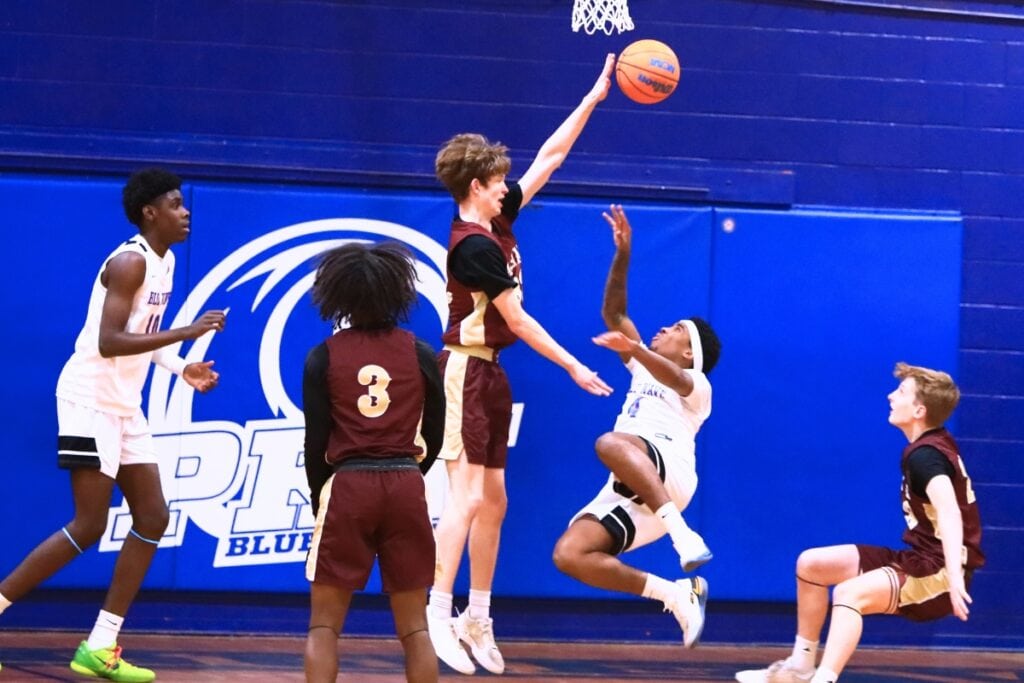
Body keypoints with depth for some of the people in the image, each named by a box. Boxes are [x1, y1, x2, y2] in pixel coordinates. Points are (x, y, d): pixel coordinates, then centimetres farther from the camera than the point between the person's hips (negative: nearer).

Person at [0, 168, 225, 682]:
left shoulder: (164, 262, 12)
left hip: (124, 406, 10)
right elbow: (109, 343, -26)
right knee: (89, 527, -12)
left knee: (153, 519, 5)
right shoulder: (129, 263, -17)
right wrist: (187, 333, -26)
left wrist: (181, 368, 8)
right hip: (91, 401, -10)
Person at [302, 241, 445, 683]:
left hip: (347, 487, -2)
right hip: (406, 489, 2)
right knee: (414, 627, 9)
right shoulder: (420, 354, 2)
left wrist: (318, 498, 15)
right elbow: (434, 437, 7)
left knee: (324, 625, 4)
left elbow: (316, 441, 0)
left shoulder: (325, 357, -1)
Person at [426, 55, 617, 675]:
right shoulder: (473, 244, -17)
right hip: (468, 371, -9)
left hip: (491, 373, 9)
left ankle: (477, 619, 15)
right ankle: (437, 615, -19)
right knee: (468, 495, -15)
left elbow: (550, 157, 14)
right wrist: (573, 366, -10)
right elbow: (516, 319, -15)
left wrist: (593, 99, 12)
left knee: (493, 500, 10)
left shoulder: (498, 221, 7)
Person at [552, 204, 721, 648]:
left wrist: (632, 348, -34)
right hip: (629, 494, 7)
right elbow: (613, 313, 30)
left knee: (611, 443, -39)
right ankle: (675, 594, -13)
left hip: (669, 472, -7)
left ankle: (683, 535, -46)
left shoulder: (695, 383, 12)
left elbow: (673, 379, -14)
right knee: (569, 555, -16)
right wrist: (622, 253, 19)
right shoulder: (646, 367, 36)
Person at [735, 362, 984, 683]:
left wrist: (954, 576, -50)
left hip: (937, 573, -10)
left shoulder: (925, 455, -20)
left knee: (850, 593, -35)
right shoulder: (934, 444, 9)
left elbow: (949, 512, -37)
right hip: (919, 558, 10)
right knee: (811, 564, 12)